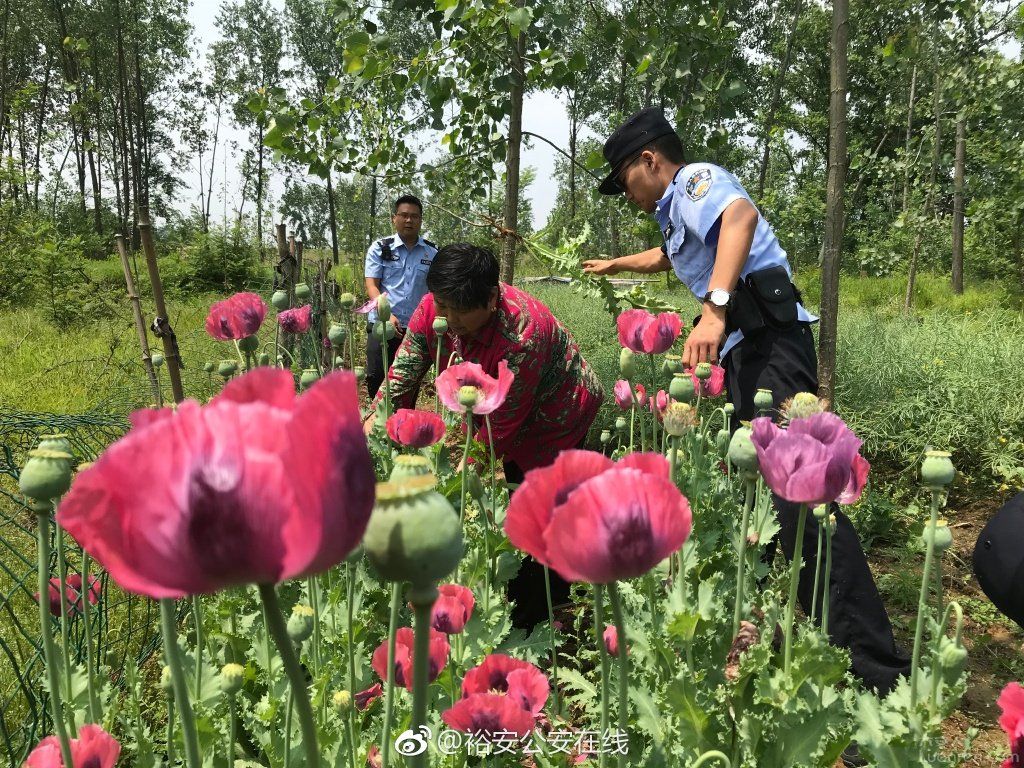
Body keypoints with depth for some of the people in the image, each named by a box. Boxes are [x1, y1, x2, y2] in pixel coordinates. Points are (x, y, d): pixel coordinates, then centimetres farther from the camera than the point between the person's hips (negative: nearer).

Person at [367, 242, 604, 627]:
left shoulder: (522, 333, -39)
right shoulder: (434, 310, -20)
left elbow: (502, 426, -33)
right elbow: (401, 377, -19)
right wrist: (370, 429, -31)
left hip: (554, 415, -6)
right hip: (497, 406, 6)